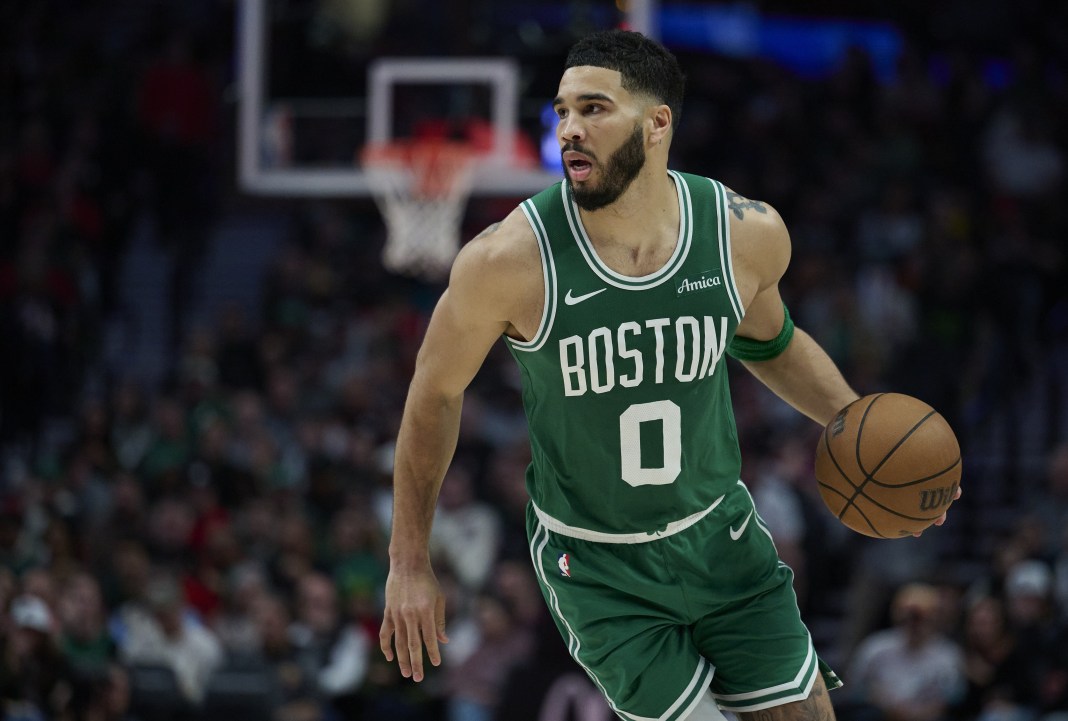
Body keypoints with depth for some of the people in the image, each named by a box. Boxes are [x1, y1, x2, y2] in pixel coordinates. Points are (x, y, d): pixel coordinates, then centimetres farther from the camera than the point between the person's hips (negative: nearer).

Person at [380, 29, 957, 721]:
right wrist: (410, 565, -1)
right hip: (596, 570, -3)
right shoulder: (510, 260, -21)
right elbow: (435, 395, -6)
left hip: (719, 535, 3)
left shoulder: (748, 233, -12)